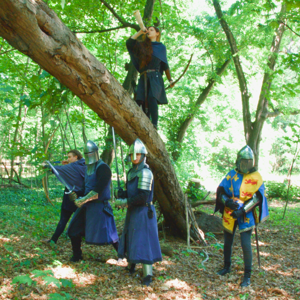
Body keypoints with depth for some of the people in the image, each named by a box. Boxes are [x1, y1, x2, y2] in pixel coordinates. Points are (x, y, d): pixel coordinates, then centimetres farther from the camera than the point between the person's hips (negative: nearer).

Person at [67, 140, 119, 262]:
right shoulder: (88, 168, 12)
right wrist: (76, 195, 3)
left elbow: (98, 190, -23)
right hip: (87, 205, 9)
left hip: (99, 206, -9)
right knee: (74, 230, 12)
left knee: (107, 234, -6)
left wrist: (83, 200, -21)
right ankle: (76, 256, 28)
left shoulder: (103, 168, -16)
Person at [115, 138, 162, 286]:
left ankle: (147, 274, 2)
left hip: (143, 212, -9)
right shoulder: (131, 172, 11)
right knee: (130, 238, 18)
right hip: (132, 212, 9)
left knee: (143, 241, -6)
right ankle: (131, 265, 38)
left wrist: (125, 202, -19)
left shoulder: (145, 172, -17)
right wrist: (121, 194, -5)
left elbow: (143, 197, -24)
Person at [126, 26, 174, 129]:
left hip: (155, 77, -3)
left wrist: (170, 80, 8)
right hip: (143, 78, 3)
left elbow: (165, 65, 15)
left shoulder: (161, 47, 17)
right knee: (144, 102, -11)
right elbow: (129, 42, 9)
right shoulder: (142, 45, 23)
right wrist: (140, 32, 7)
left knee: (152, 98, -27)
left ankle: (154, 124, -33)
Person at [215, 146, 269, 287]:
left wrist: (243, 210, -21)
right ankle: (227, 266, 38)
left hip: (246, 216, -3)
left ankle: (247, 275, 6)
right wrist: (227, 201, -19)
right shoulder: (232, 175, 1)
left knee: (246, 244, -10)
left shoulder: (256, 177, -5)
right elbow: (220, 191, 2)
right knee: (227, 242, 16)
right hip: (229, 214, 3)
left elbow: (258, 197, -11)